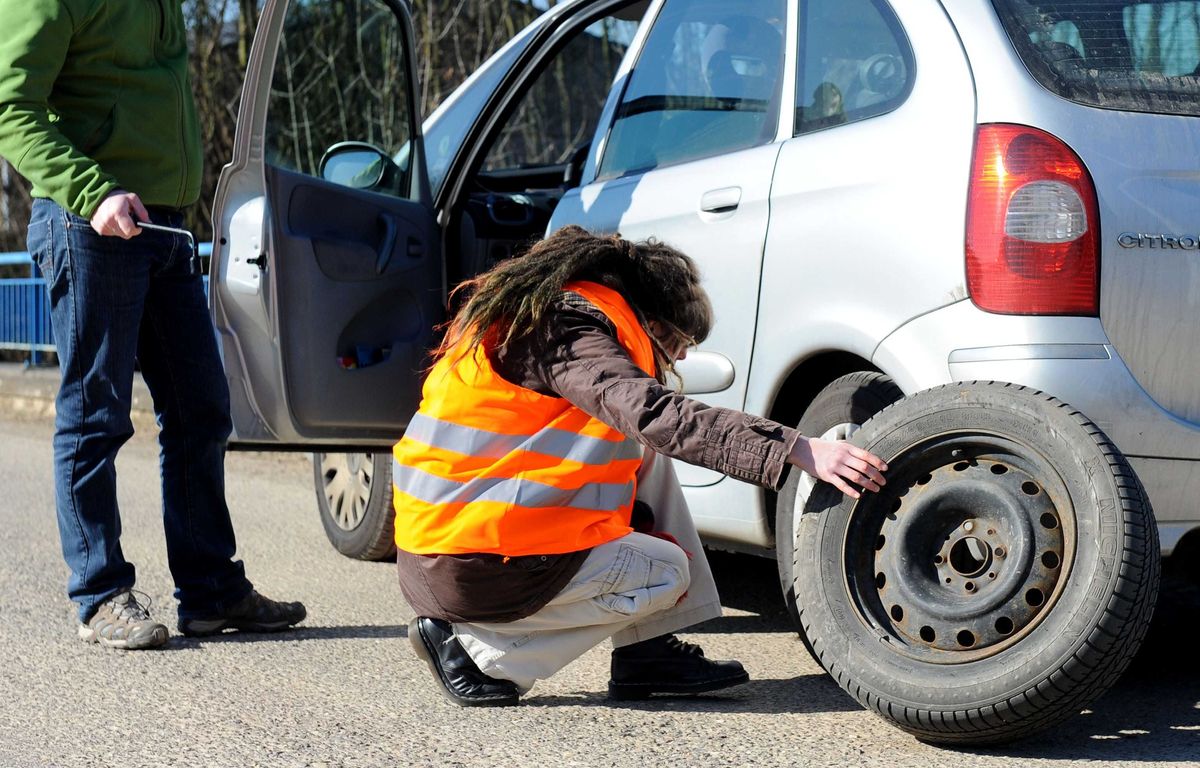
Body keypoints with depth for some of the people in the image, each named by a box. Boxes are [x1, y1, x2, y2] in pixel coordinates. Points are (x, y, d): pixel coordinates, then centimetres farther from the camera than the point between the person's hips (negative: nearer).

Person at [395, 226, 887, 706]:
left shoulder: (540, 313, 15)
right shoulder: (568, 328, -15)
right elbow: (657, 415, -27)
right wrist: (798, 449, -31)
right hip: (475, 569, -10)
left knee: (646, 454, 14)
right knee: (669, 573, 9)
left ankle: (647, 653, 12)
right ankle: (478, 647, 1)